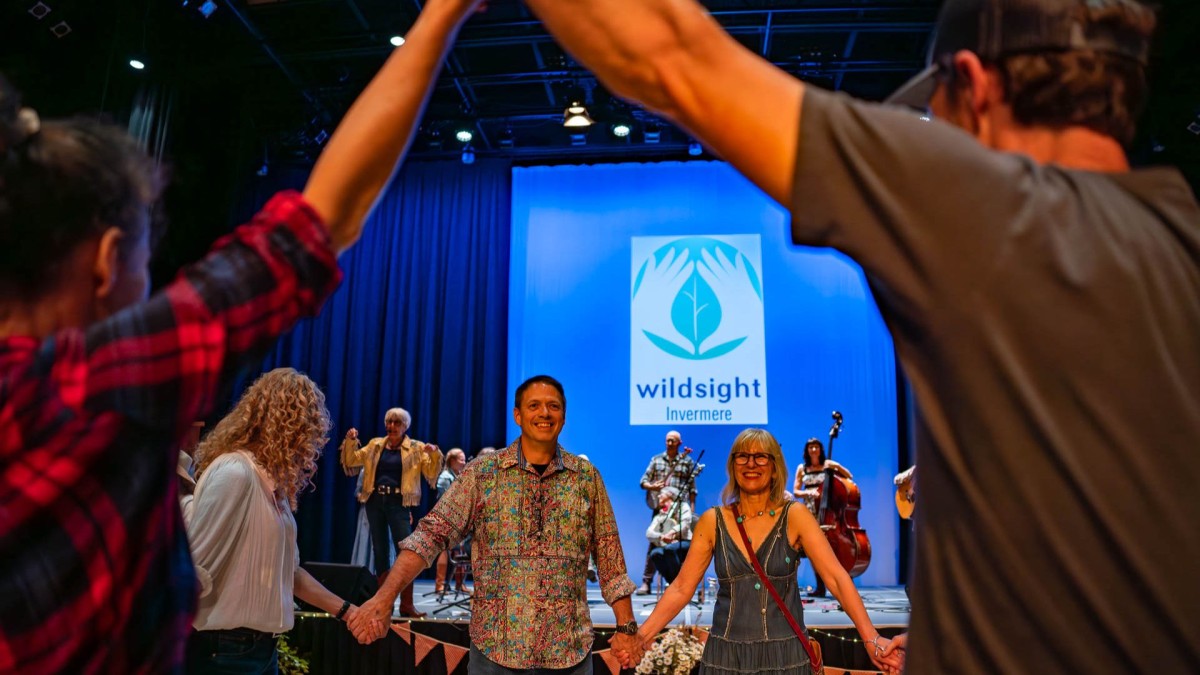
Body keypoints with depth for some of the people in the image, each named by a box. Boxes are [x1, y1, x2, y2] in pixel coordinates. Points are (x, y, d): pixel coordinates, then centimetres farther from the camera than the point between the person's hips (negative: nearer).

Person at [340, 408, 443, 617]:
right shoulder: (375, 445, 13)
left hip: (398, 502, -3)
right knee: (380, 550, 10)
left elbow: (431, 474, -5)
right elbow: (351, 461, 13)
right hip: (375, 501, 4)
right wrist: (350, 441, -1)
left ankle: (406, 604, -2)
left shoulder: (416, 448, 2)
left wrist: (434, 454, -21)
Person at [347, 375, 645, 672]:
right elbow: (432, 533, -8)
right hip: (495, 647, -1)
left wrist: (627, 626, 0)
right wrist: (383, 598, -18)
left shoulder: (587, 476, 2)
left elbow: (609, 558, 3)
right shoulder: (482, 472, -2)